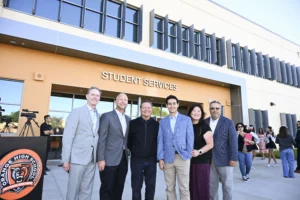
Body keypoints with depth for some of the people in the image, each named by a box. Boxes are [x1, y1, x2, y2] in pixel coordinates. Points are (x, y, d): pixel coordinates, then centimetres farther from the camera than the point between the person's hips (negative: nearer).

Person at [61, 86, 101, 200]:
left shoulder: (98, 115, 11)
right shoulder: (77, 112, -5)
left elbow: (95, 136, 9)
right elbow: (67, 136, -9)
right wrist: (66, 160, -12)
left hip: (92, 159, 5)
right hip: (78, 157, -5)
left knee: (87, 190, 13)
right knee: (73, 189, 7)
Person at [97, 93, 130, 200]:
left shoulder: (128, 119, 11)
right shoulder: (107, 116, -7)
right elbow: (101, 139, -11)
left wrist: (126, 153, 10)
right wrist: (101, 159, -15)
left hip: (123, 158, 6)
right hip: (109, 159, -5)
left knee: (119, 188, 15)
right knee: (107, 188, 6)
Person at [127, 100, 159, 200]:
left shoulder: (156, 124, -1)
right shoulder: (133, 123, -5)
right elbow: (128, 140, 3)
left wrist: (156, 153, 4)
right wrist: (134, 151, 7)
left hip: (151, 159, 1)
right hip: (136, 159, -1)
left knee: (151, 185, 12)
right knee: (136, 186, 10)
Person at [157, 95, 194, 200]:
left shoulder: (187, 119, 4)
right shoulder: (162, 122, 9)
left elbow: (190, 139, 1)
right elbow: (160, 141, 5)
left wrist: (189, 156, -4)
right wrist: (160, 158, -1)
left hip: (182, 157, -2)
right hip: (168, 158, 2)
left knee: (184, 188, 3)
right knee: (170, 188, 11)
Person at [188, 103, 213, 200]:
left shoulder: (204, 126, -6)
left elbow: (210, 144, -10)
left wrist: (199, 152, -21)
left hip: (202, 161, -4)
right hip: (189, 160, 4)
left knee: (202, 185, 3)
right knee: (192, 185, 9)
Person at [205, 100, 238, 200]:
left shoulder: (228, 122, -4)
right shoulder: (205, 122, 4)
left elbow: (233, 141, -7)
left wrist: (233, 158, -11)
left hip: (224, 159, -3)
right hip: (209, 159, 3)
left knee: (227, 185, 10)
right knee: (212, 185, 13)